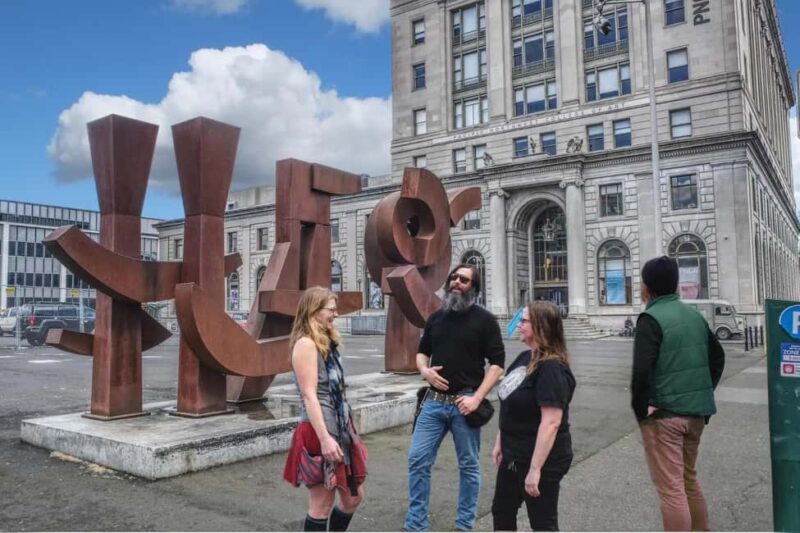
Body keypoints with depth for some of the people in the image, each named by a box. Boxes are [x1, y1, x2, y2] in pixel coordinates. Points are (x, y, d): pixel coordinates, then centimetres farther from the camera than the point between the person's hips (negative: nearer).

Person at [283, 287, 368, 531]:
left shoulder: (326, 342, 14)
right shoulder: (305, 344, -14)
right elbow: (309, 395, -20)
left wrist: (344, 430, 19)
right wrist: (325, 438, -24)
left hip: (340, 429, 9)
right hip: (319, 432, -9)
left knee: (353, 497, 17)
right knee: (322, 505, 2)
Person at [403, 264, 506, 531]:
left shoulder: (484, 319, -3)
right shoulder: (436, 317, 11)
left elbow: (497, 363, -7)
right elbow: (422, 352, 21)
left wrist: (477, 398, -15)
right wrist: (424, 370, -2)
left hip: (464, 403, -4)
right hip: (434, 401, 4)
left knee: (468, 465, 8)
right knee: (417, 460, 2)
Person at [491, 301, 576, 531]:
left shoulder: (552, 368, -24)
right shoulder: (524, 358, 4)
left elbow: (551, 422, -28)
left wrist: (535, 469, -27)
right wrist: (500, 443, 16)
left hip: (541, 460, -9)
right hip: (514, 455, 9)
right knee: (502, 512, 22)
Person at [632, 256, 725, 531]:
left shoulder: (651, 318, -15)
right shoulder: (695, 315, 8)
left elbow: (642, 370, -25)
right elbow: (717, 356, 16)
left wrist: (641, 407, -12)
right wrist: (704, 393, 16)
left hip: (663, 414, -8)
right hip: (696, 411, 8)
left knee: (670, 488, 1)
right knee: (689, 479, 24)